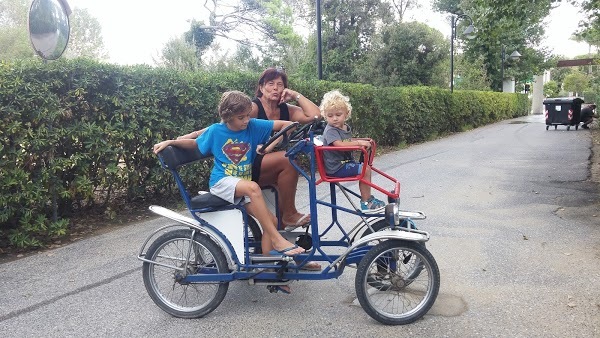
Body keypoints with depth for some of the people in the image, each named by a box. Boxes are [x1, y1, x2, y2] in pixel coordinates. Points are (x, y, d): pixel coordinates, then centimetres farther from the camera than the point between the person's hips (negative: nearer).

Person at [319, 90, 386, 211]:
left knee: (366, 167, 21)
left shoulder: (346, 128, 10)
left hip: (346, 162, 10)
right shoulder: (330, 131, -18)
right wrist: (359, 142, -30)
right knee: (365, 170, -18)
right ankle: (365, 203, -7)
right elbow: (339, 144, -33)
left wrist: (364, 141, 16)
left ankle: (367, 197, 33)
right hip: (336, 167, -10)